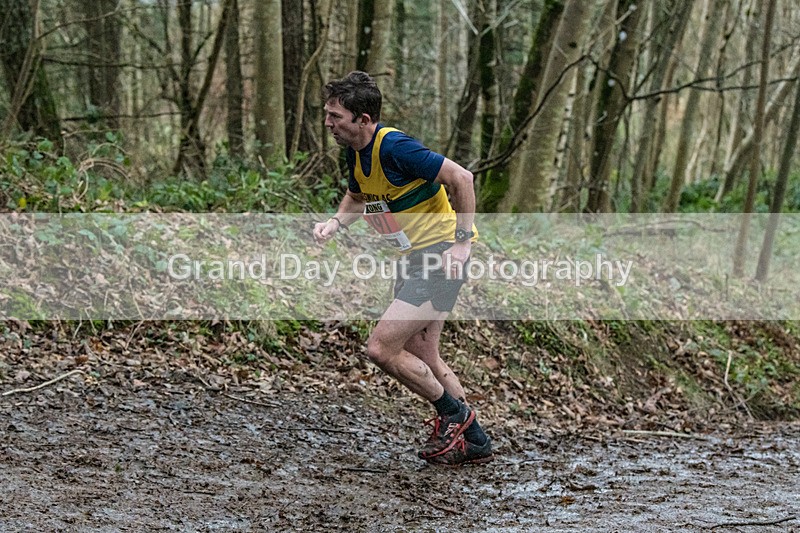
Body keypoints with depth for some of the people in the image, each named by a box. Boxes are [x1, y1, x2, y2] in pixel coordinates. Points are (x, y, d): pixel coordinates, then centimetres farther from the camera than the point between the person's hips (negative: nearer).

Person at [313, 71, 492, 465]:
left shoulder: (395, 147, -22)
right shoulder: (355, 151, 5)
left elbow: (461, 178, -23)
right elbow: (356, 195, 25)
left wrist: (462, 242, -23)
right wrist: (335, 224, 5)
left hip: (441, 257, -10)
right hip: (416, 257, 10)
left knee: (381, 348, -13)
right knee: (421, 358, 14)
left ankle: (454, 414, 6)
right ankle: (474, 441, 25)